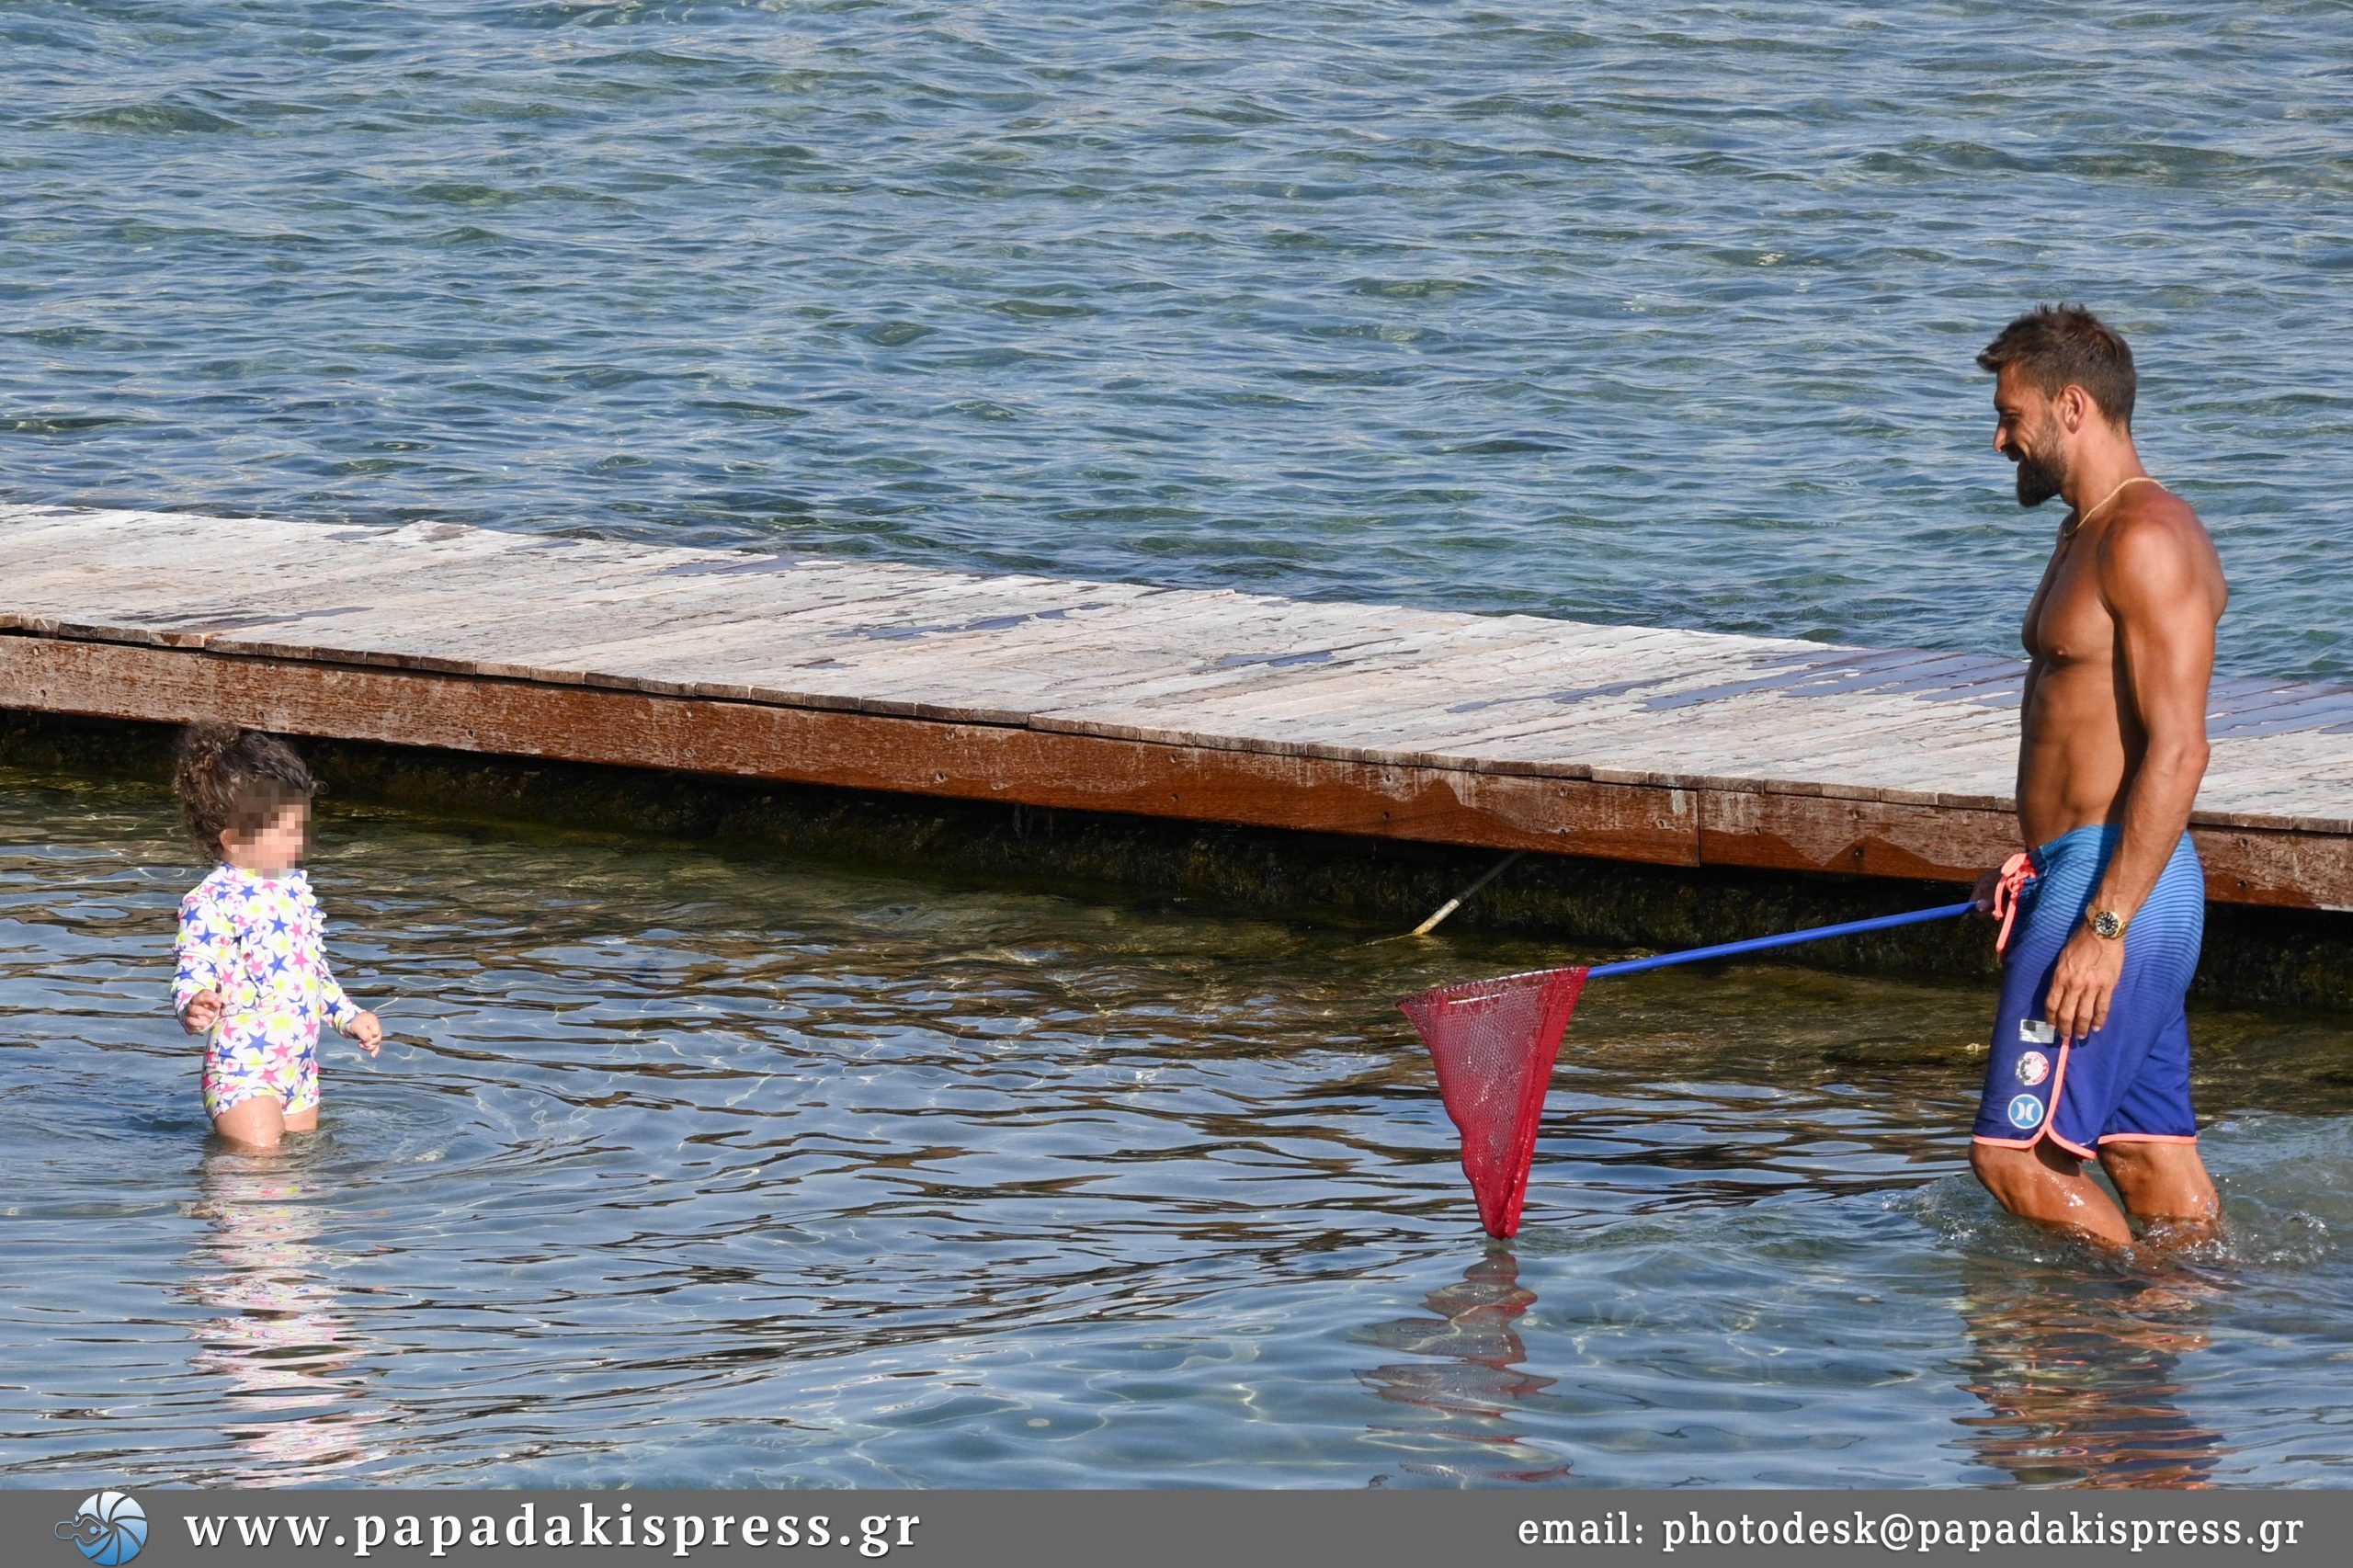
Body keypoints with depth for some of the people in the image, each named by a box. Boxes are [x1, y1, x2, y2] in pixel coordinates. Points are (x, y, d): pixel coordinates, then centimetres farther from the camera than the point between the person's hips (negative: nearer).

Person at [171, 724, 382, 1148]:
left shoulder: (295, 888, 11)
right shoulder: (211, 902, -16)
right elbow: (193, 973, -23)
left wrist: (349, 1017, 24)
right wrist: (192, 1006, -45)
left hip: (300, 1069, 8)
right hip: (240, 1070, -8)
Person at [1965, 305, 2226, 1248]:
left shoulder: (2147, 541, -16)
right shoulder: (2090, 534, 17)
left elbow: (2178, 750, -22)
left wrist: (2103, 925, -25)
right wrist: (2035, 864, 27)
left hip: (2119, 885, -10)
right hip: (2086, 879, 10)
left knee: (2015, 1155, -11)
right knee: (2152, 1154, 10)